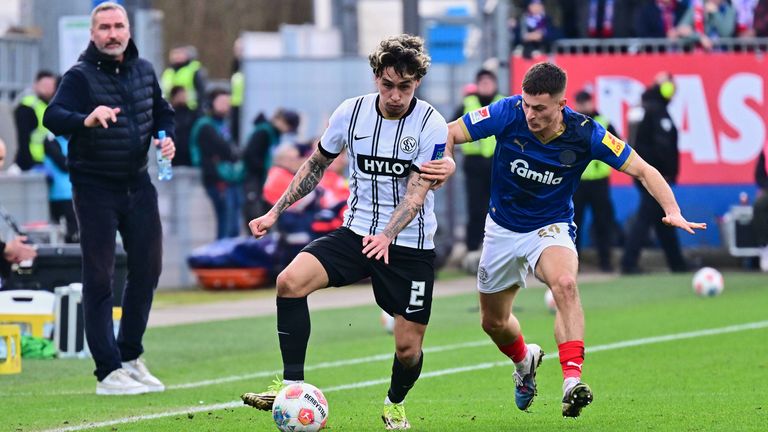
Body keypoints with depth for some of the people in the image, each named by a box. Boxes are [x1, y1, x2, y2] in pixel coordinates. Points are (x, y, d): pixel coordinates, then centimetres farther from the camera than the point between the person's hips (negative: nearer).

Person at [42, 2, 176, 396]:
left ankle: (130, 357, 26)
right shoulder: (80, 76, -13)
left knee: (147, 268, 11)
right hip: (95, 188, -6)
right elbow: (52, 118, -28)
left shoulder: (143, 71, 6)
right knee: (99, 279, -3)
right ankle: (108, 372, -1)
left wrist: (166, 138, 1)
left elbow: (162, 112, 22)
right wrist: (86, 119, -48)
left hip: (137, 183, 6)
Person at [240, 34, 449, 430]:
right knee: (290, 281, -23)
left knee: (408, 346, -1)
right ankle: (291, 386, -17)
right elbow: (316, 165, 13)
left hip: (410, 245, -3)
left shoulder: (431, 126, -13)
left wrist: (387, 236, -37)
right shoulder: (351, 113, -3)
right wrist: (275, 212, 8)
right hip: (356, 231, 3)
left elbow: (417, 192, -21)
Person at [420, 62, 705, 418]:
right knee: (493, 322, 13)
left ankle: (572, 382, -42)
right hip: (503, 228, 3)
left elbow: (641, 169, -15)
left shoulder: (584, 133, -21)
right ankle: (524, 359, 49)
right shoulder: (508, 114, -21)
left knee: (565, 284, -35)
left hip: (551, 228, -3)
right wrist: (445, 162, -40)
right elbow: (448, 133, -16)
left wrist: (672, 211, -30)